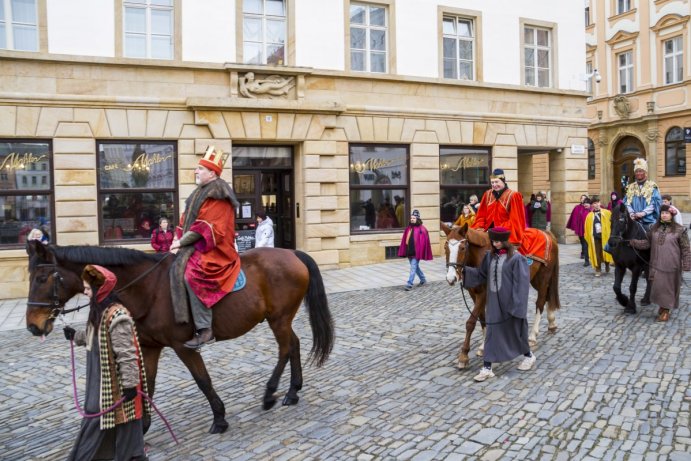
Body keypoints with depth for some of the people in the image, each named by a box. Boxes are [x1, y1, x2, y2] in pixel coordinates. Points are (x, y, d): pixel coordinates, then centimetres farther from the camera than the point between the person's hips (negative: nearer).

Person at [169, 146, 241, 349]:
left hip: (214, 248, -11)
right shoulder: (200, 193, 17)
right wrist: (179, 240, 1)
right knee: (173, 268, 8)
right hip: (197, 244, 11)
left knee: (191, 274, -30)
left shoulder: (217, 195, -12)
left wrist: (182, 241, -15)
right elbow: (186, 221, 17)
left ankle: (205, 330, -25)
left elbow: (205, 227, -19)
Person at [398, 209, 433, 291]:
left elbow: (423, 242, -13)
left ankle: (409, 284, -5)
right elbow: (404, 240, 9)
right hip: (409, 252, 7)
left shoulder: (421, 229, -10)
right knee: (415, 267, 20)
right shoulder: (408, 228, 8)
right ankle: (423, 279, 38)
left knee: (413, 268, -7)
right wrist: (404, 252, 7)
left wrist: (420, 253, -16)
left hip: (416, 252, -7)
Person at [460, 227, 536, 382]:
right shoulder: (490, 256, 3)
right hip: (494, 302, 5)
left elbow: (521, 284, -15)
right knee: (491, 333, 5)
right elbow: (481, 275, 9)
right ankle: (487, 368, 9)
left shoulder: (516, 258, -15)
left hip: (510, 302, -5)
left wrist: (517, 305, -18)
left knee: (515, 331, 13)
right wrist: (465, 271, -5)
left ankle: (529, 356, 40)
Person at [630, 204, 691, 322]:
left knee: (668, 287, 5)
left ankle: (666, 311, 19)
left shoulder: (680, 230, -6)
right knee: (657, 286, 10)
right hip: (656, 265, 4)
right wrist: (633, 242, -7)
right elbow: (647, 243, 8)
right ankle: (662, 306, 32)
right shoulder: (654, 228, 6)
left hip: (671, 266, -4)